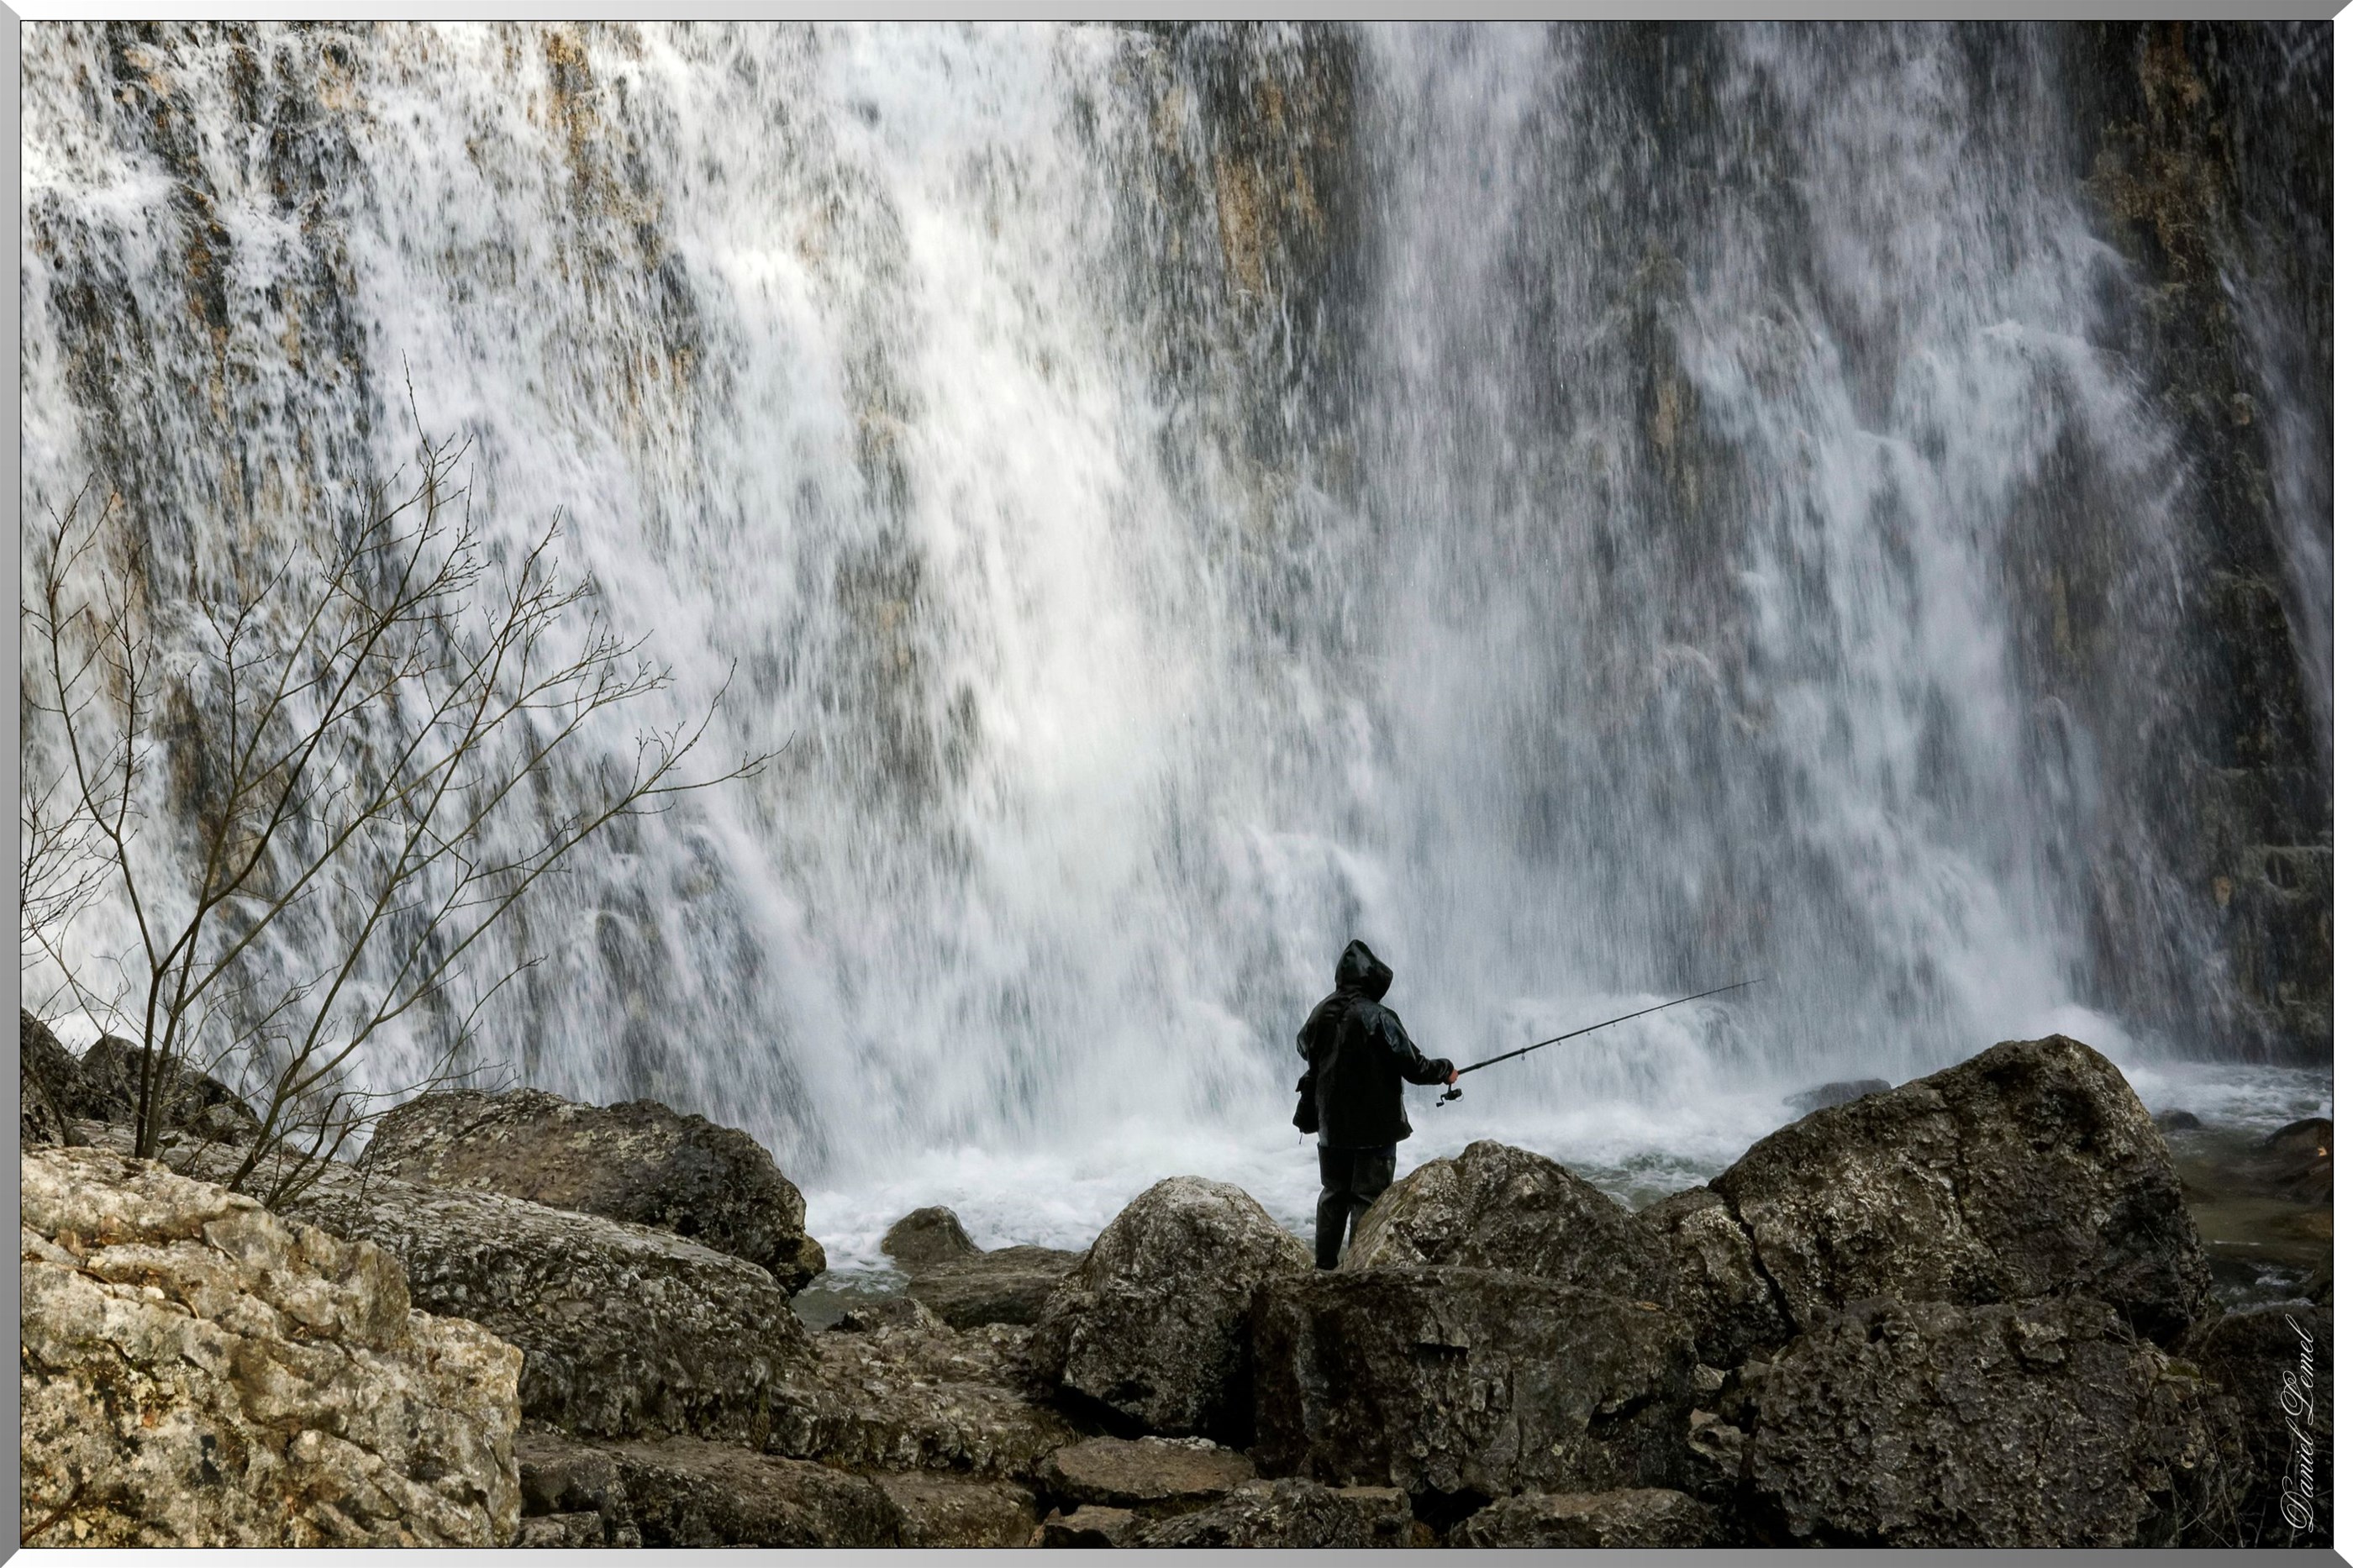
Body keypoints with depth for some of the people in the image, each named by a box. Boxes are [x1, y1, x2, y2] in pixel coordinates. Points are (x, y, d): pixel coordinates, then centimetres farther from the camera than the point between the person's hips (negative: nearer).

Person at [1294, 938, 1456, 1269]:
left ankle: (1324, 1265, 20)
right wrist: (1446, 1070, 3)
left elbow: (1305, 1048, 19)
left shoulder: (1321, 1014, 0)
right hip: (1375, 1127, -6)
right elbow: (1415, 1068, -16)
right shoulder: (1378, 1018, -18)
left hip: (1330, 1126, 6)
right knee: (1368, 1198, 1)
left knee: (1334, 1194, 16)